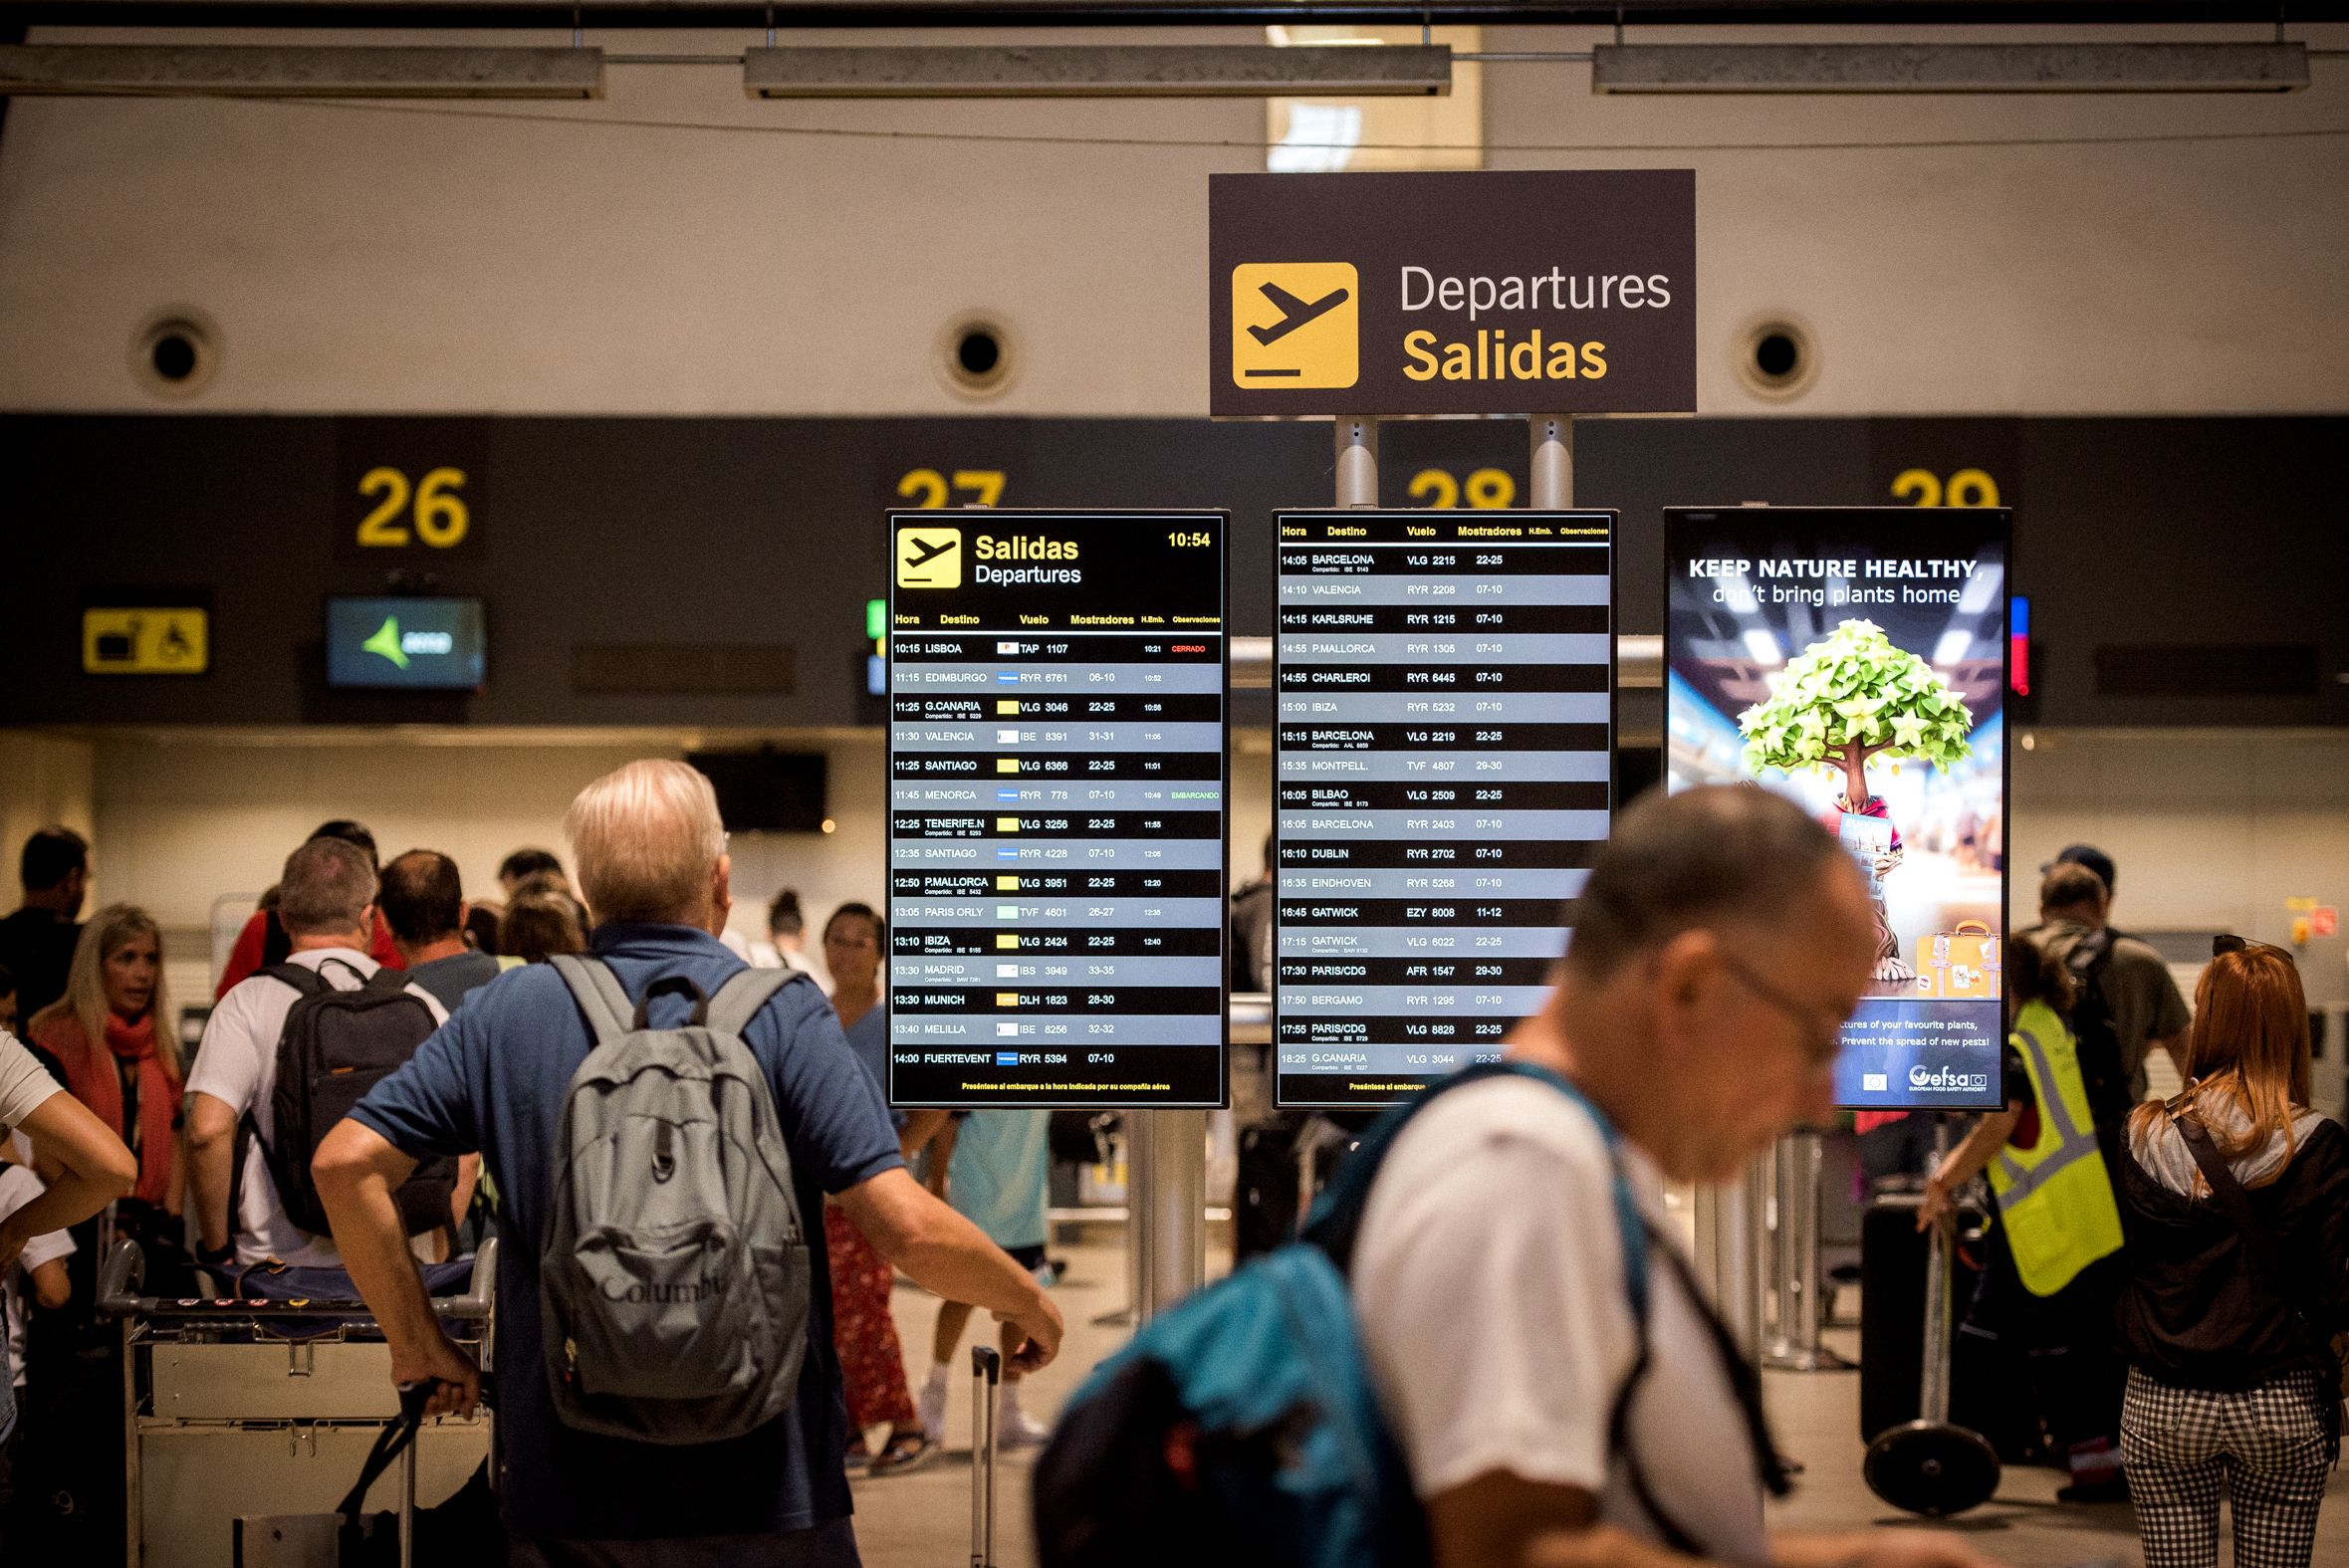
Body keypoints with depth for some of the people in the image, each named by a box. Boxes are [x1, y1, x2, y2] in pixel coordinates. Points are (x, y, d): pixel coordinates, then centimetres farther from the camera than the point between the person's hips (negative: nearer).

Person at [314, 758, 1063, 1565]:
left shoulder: (506, 1013, 2)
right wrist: (1028, 1301, 4)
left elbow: (345, 1163, -3)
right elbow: (909, 1230, -15)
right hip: (766, 1496, -2)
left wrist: (418, 1344, 7)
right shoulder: (782, 1013, -7)